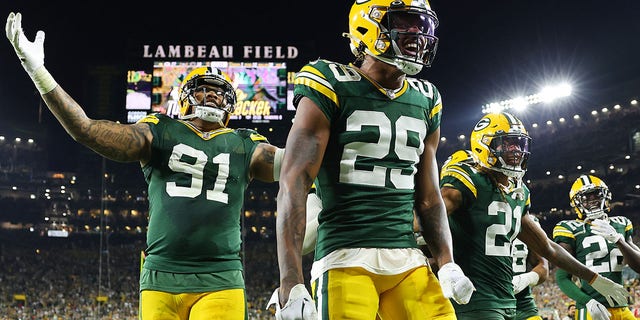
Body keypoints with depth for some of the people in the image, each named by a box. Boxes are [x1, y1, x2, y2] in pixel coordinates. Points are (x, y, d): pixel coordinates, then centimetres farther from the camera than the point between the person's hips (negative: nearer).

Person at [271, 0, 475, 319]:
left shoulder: (425, 101, 14)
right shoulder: (332, 87, -4)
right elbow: (293, 184, -10)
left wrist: (447, 263, 6)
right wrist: (291, 283, -17)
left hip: (408, 260, 6)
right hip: (346, 258, -5)